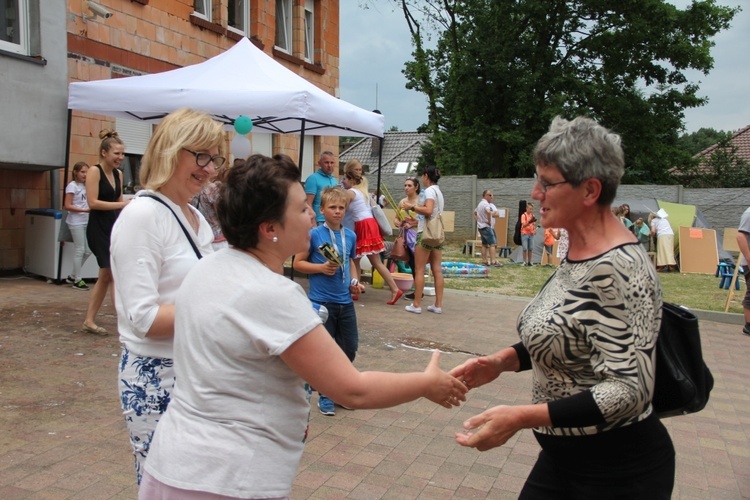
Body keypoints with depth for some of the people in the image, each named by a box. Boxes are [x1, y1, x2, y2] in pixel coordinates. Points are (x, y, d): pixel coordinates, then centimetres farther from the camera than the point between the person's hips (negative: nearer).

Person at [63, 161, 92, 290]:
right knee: (80, 250, -4)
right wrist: (85, 210, -22)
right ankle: (77, 280, 6)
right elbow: (67, 206, -15)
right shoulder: (72, 186, -8)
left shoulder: (84, 186, 14)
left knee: (87, 251, 7)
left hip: (85, 221, 7)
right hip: (76, 222, -7)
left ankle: (73, 276, 20)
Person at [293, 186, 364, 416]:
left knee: (350, 347, 10)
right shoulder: (314, 235, -9)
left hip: (345, 302, 4)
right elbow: (298, 263, -4)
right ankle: (325, 395, 22)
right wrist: (321, 268, -18)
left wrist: (355, 281, 4)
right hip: (321, 301, -4)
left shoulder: (350, 235, 5)